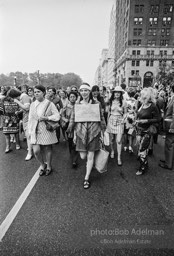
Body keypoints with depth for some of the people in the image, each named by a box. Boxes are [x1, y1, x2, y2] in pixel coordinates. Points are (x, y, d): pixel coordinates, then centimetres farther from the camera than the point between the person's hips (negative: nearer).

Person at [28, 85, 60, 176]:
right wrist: (30, 131, 6)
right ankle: (42, 165, 27)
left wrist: (46, 118, -20)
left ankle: (49, 167, 33)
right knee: (36, 151, -3)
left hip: (46, 130, -3)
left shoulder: (50, 104, -3)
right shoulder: (32, 104, 8)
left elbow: (57, 116, -7)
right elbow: (30, 119, 10)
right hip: (35, 131, 3)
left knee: (47, 149, 9)